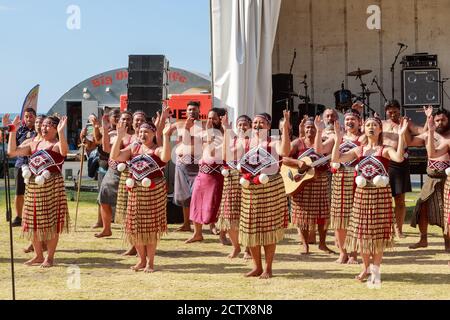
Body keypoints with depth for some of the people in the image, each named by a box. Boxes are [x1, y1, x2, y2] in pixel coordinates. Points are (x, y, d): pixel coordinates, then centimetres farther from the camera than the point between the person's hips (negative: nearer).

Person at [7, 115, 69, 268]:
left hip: (52, 186, -6)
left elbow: (64, 151, -28)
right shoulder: (34, 145, 15)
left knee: (51, 222, -2)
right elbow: (12, 152, 9)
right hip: (33, 187, 6)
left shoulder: (57, 144, -2)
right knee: (33, 221, 10)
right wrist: (13, 131, 4)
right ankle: (38, 255, 23)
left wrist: (61, 132, -38)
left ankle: (50, 257, 8)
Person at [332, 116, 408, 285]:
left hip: (381, 194, -3)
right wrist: (338, 139, -9)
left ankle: (375, 270, 13)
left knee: (379, 232, 1)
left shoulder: (385, 149, -3)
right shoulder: (358, 150, 6)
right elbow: (335, 159, -2)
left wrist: (401, 135, -28)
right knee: (362, 231, 8)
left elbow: (399, 158, -25)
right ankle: (366, 267, 26)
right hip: (362, 194, 3)